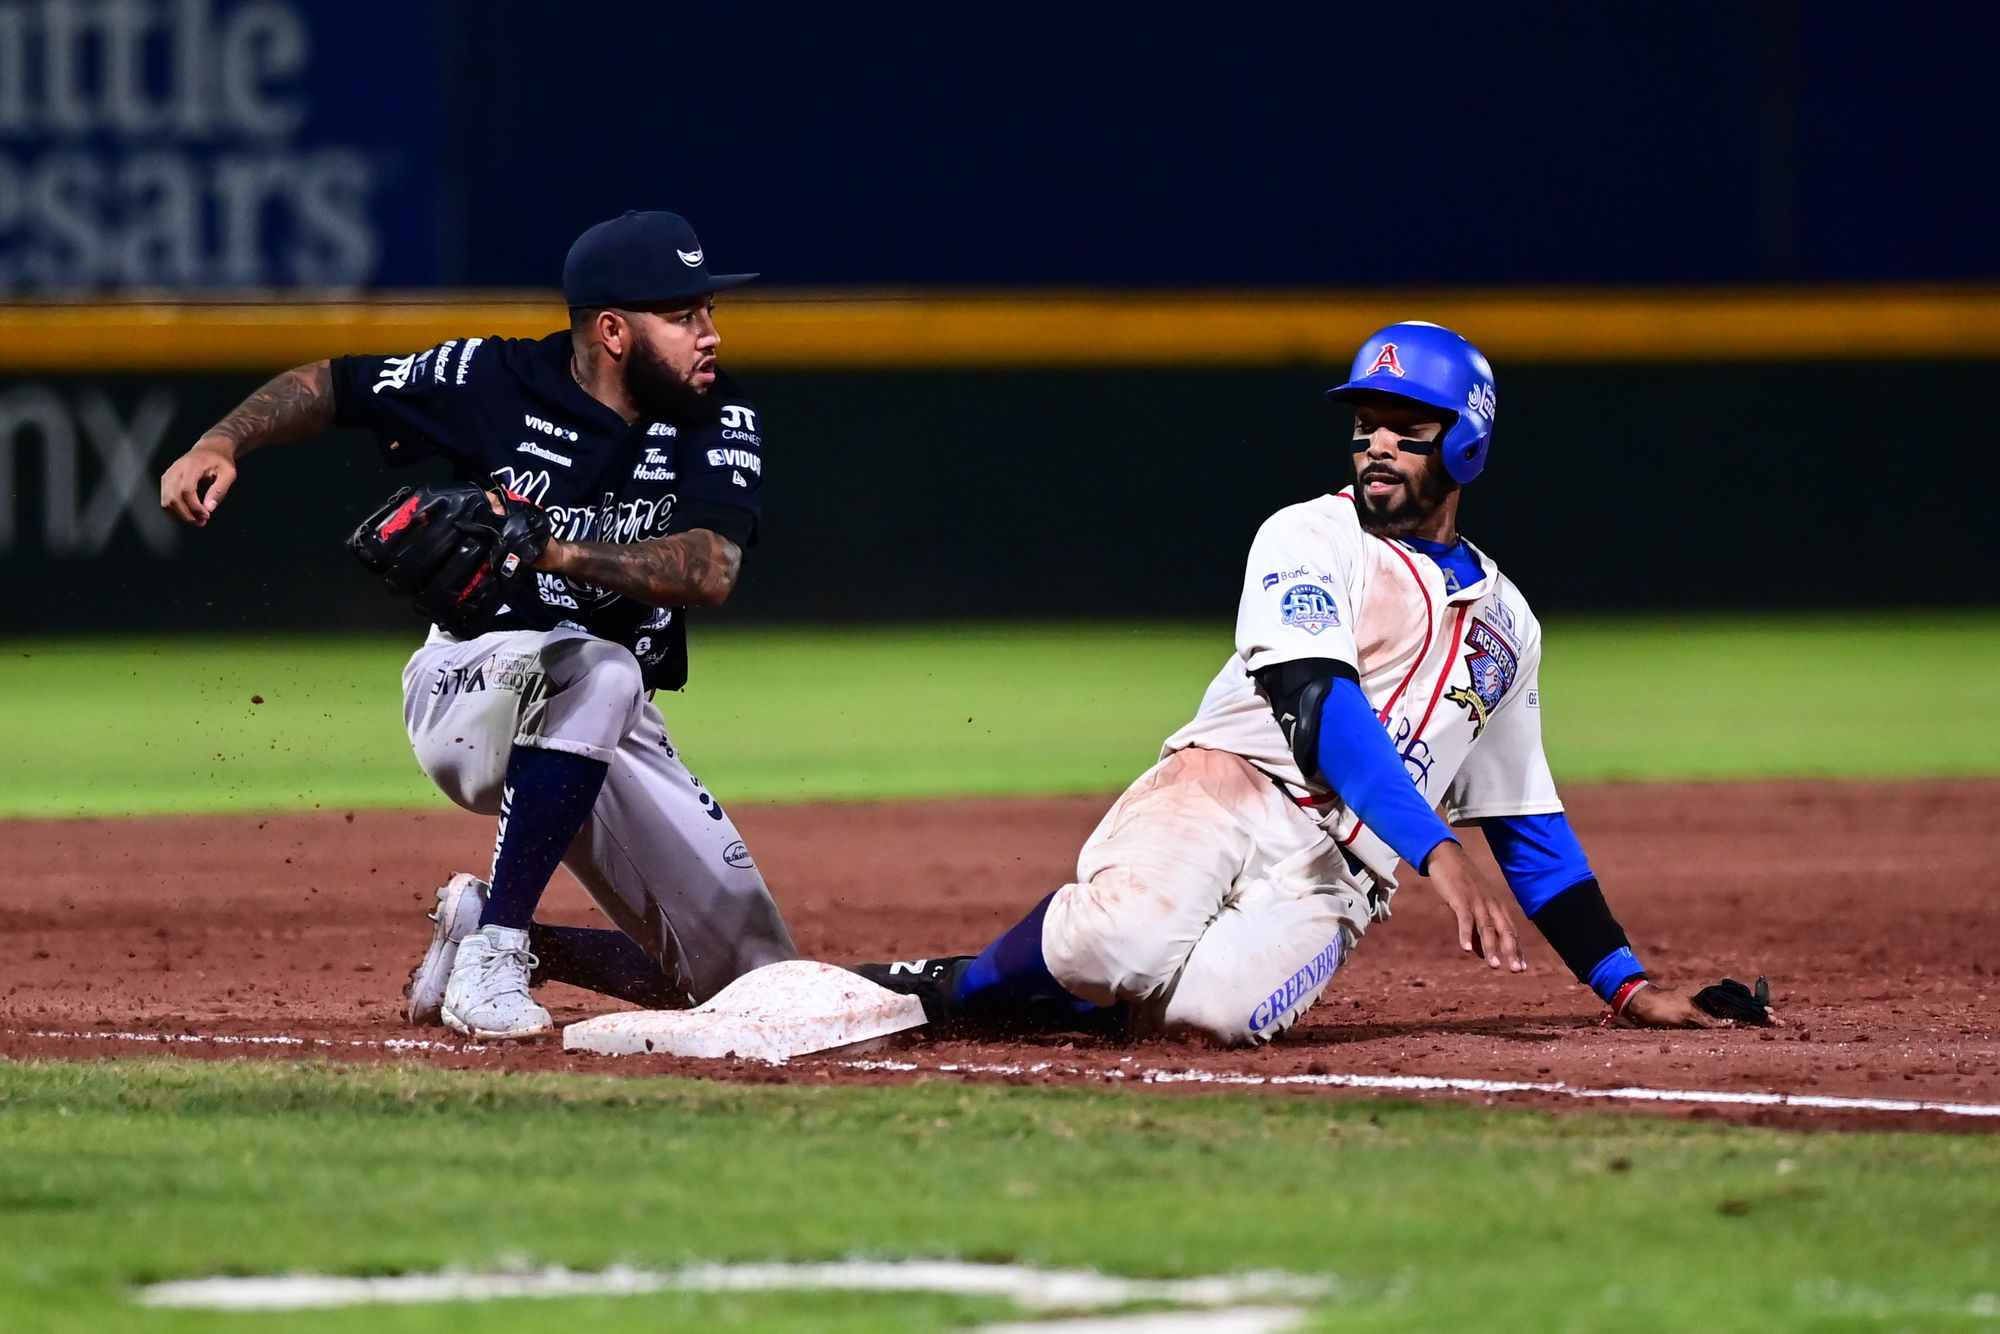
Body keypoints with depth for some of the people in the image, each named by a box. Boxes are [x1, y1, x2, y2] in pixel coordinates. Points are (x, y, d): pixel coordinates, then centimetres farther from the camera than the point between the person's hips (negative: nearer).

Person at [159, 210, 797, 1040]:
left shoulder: (719, 423, -8)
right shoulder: (495, 381, -11)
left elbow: (709, 573, -25)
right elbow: (329, 384, 2)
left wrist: (555, 547, -37)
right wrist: (222, 443, -15)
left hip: (615, 734, 4)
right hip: (466, 683, -4)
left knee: (755, 980, 0)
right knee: (598, 671, -41)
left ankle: (507, 940, 18)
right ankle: (491, 953, -30)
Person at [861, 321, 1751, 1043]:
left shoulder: (1503, 626, 23)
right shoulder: (1311, 538, 5)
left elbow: (1529, 828, 27)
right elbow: (1316, 707, -12)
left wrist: (1626, 985, 18)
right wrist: (1438, 852, -26)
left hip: (1335, 877, 3)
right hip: (1225, 789, -3)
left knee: (1217, 1008, -32)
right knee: (1123, 941, -38)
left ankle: (961, 990, -3)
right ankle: (950, 980, -3)